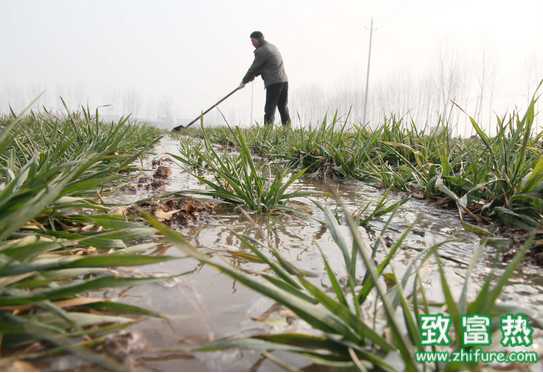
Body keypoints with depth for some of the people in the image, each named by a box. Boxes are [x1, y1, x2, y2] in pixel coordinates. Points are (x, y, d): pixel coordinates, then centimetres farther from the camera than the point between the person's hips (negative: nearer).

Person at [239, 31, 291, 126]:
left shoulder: (261, 51, -9)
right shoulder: (272, 47, 20)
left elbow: (254, 68, -4)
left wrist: (244, 81, 7)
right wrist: (254, 75, 14)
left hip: (274, 83, -8)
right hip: (284, 80, 9)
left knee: (269, 109, -8)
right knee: (283, 109, 9)